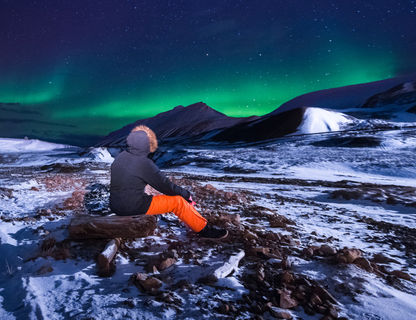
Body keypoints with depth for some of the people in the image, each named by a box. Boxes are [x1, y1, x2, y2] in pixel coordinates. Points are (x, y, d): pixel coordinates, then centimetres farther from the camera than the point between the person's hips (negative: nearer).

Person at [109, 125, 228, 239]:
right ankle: (204, 229, 10)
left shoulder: (119, 157, 5)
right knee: (177, 201, -3)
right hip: (135, 208, -9)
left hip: (115, 206, 9)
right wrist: (186, 194, 4)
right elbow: (165, 186, -12)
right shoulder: (144, 163, -20)